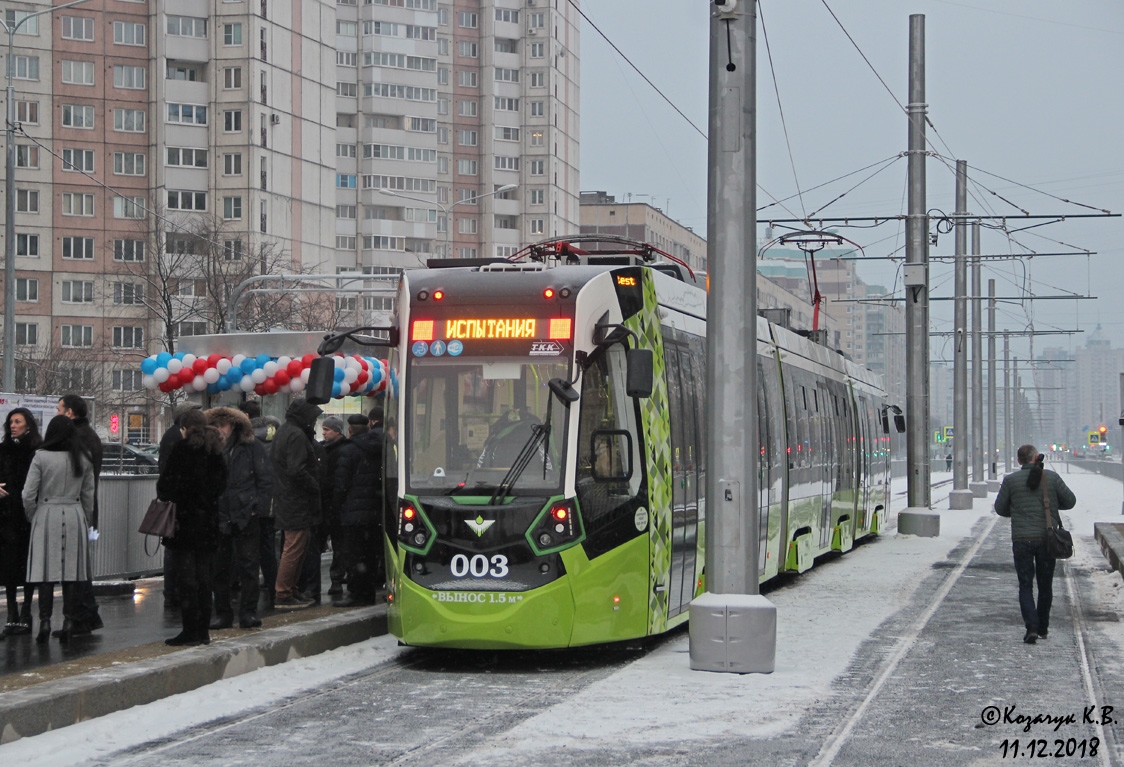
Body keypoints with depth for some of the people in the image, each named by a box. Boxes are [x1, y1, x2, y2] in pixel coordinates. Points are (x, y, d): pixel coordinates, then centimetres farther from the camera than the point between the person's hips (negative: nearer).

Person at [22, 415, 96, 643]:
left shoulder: (41, 457, -8)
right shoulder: (83, 460, 3)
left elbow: (28, 495, -8)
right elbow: (88, 495, 9)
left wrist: (32, 518, 8)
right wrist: (87, 521, 20)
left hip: (47, 515, -3)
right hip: (75, 517, 3)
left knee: (46, 572, 0)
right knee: (71, 573, 5)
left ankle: (45, 621, -5)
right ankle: (68, 622, 4)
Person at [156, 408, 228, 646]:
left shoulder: (183, 448, -10)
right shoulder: (216, 451, 8)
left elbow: (168, 482, -10)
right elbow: (222, 486, 11)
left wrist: (164, 497, 8)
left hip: (185, 519, -6)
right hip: (208, 520, 6)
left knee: (186, 577, -3)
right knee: (204, 577, 10)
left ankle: (190, 630, -5)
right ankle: (203, 630, 12)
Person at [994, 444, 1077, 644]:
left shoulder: (1010, 480, -4)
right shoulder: (1051, 477, -3)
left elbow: (1000, 509, 4)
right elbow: (1070, 501, 4)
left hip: (1022, 539, -1)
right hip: (1048, 538, 1)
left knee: (1025, 585, 3)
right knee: (1045, 585, 15)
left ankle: (1032, 627, -14)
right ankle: (1042, 628, 23)